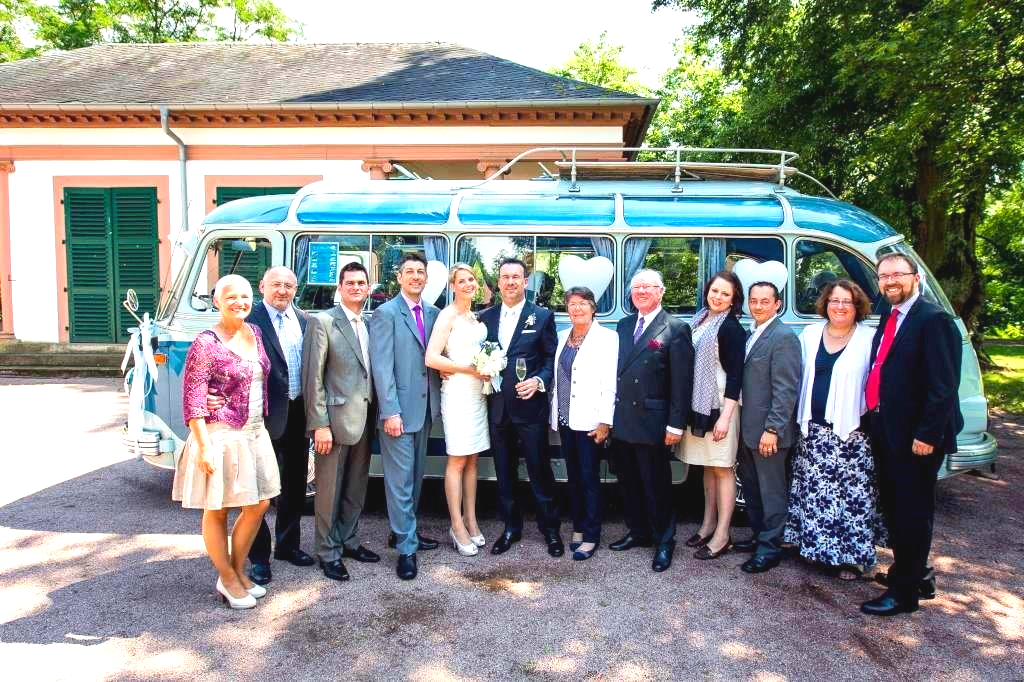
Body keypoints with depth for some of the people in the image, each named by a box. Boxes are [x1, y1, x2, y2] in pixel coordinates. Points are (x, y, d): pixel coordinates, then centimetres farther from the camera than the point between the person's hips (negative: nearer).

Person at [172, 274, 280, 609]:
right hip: (221, 436, -7)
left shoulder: (255, 333, 7)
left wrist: (259, 424, 13)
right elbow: (192, 398, -16)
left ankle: (238, 570, 30)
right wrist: (204, 446, -20)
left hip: (255, 434, 8)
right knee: (217, 510, 8)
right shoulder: (207, 343, -14)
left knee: (259, 505, 13)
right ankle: (228, 579, 23)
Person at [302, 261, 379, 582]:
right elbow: (313, 377, -11)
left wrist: (375, 415, 4)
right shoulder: (323, 322, -8)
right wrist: (319, 424, -15)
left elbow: (372, 372, 12)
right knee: (330, 490, 6)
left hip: (364, 419, 6)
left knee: (356, 487, 17)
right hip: (335, 419, -6)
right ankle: (328, 553, 19)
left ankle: (349, 541, 33)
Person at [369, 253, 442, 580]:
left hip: (425, 407, 6)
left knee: (415, 476, 16)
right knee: (400, 479, -1)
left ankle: (403, 531, 31)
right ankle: (406, 548, 7)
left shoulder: (433, 314, 10)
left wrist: (437, 402, 2)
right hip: (398, 410, -6)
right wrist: (390, 411, -17)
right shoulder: (385, 314, -7)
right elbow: (382, 367, -12)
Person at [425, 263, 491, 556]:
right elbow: (431, 358, -16)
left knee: (472, 460, 12)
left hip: (477, 392, 7)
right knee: (457, 461, -1)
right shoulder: (448, 315, -8)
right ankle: (458, 527, 8)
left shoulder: (475, 315, 14)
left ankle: (471, 521, 21)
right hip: (457, 392, -7)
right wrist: (468, 369, -16)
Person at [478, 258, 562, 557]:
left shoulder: (542, 316, -1)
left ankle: (550, 529, 20)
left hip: (530, 405, -3)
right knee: (504, 472, 13)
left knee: (540, 470, 4)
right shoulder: (486, 317, 9)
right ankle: (511, 527, 27)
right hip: (497, 406, 3)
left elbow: (552, 358, -1)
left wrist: (539, 381, -16)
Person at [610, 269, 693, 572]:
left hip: (652, 423, -6)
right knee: (628, 482, 15)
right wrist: (610, 415, 9)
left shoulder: (676, 329, -6)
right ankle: (638, 532, 33)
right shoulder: (623, 326, 12)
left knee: (657, 485, 6)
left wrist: (676, 424, -13)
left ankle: (664, 541, 22)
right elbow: (616, 370, 12)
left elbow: (682, 381, -9)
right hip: (622, 421, 6)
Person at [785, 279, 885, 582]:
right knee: (814, 490, 7)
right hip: (814, 430, 4)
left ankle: (851, 555, 12)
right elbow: (799, 377, 13)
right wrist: (801, 418, 10)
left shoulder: (868, 340, -3)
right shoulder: (810, 335, 9)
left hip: (852, 432, -3)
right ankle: (817, 546, 22)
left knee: (853, 492, -1)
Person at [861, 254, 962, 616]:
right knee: (893, 507, 18)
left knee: (913, 512, 2)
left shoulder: (934, 320, -13)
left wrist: (927, 435, -20)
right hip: (885, 431, 9)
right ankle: (914, 572, 36)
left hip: (915, 437, -8)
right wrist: (876, 420, 10)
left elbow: (944, 385, -18)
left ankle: (904, 591, 13)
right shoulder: (889, 318, 14)